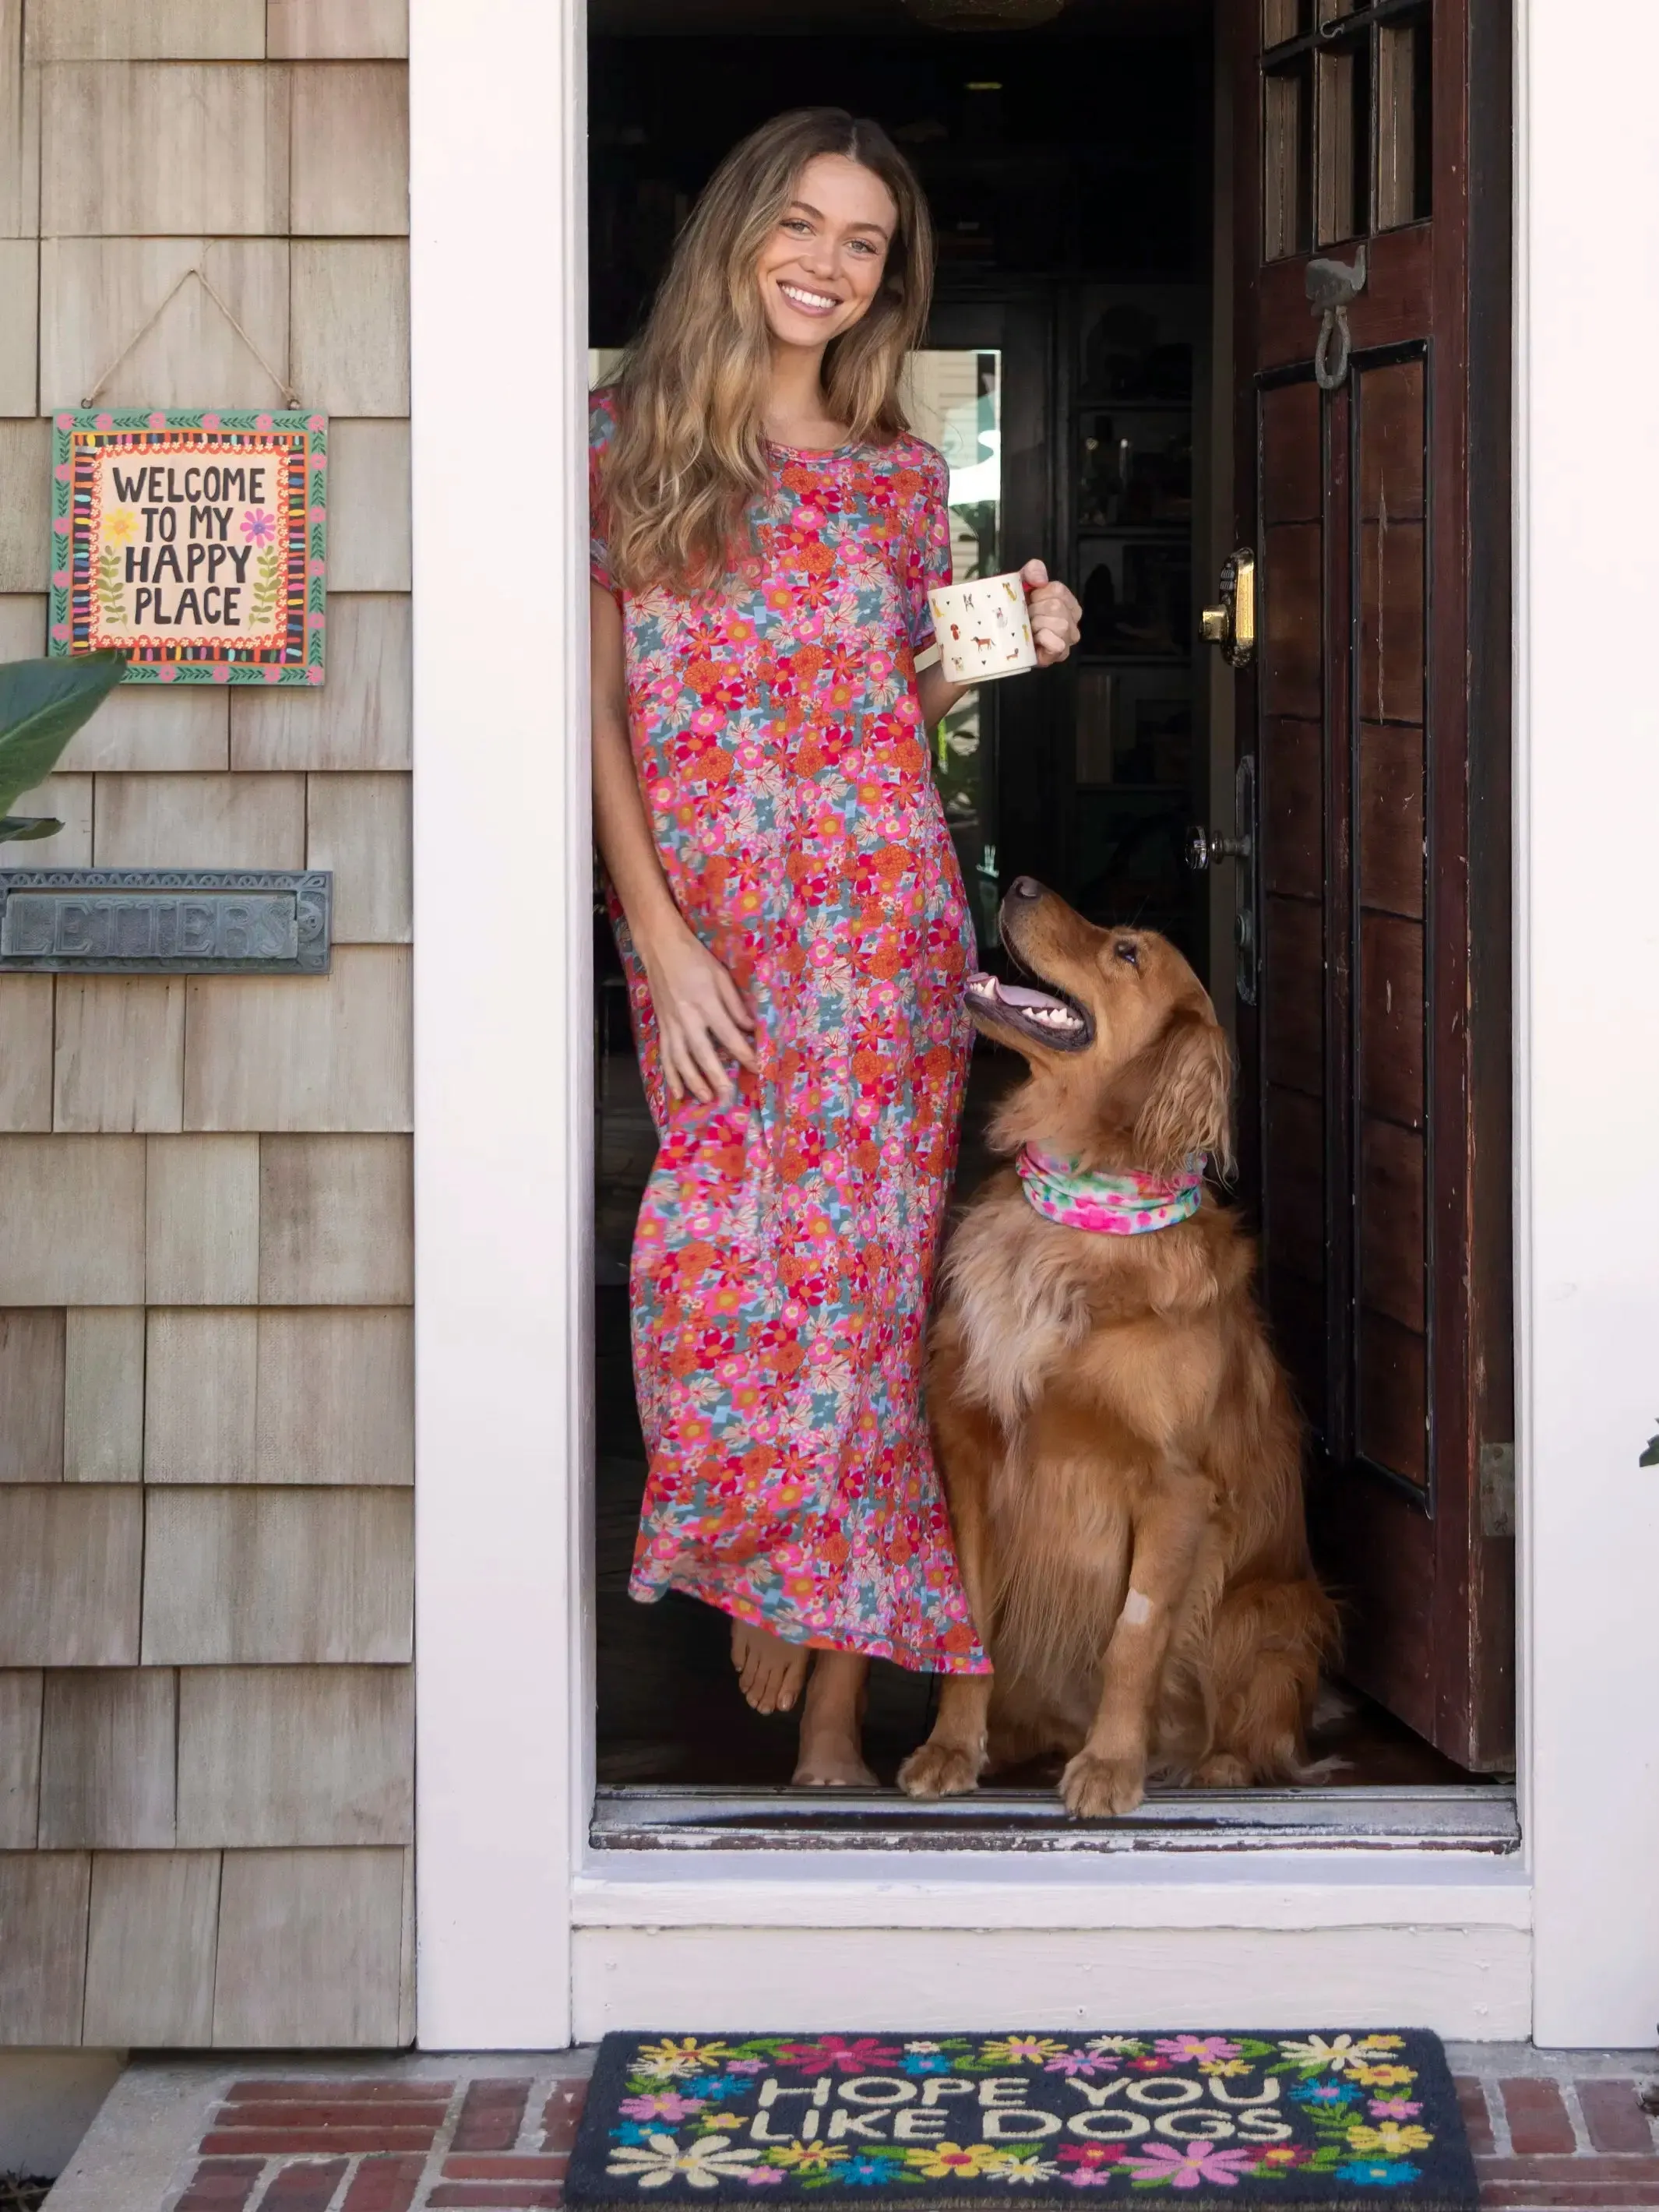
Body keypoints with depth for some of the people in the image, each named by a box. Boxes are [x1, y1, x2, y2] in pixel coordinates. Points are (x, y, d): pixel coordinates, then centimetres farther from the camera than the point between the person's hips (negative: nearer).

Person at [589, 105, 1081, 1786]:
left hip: (884, 913, 1)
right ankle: (783, 1587, 14)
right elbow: (599, 703, -1)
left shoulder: (904, 477, 13)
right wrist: (659, 930, -9)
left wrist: (1009, 648, 1)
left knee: (860, 1278, -2)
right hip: (696, 922, -1)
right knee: (722, 1262, -9)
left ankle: (834, 1702, 4)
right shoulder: (627, 437, 5)